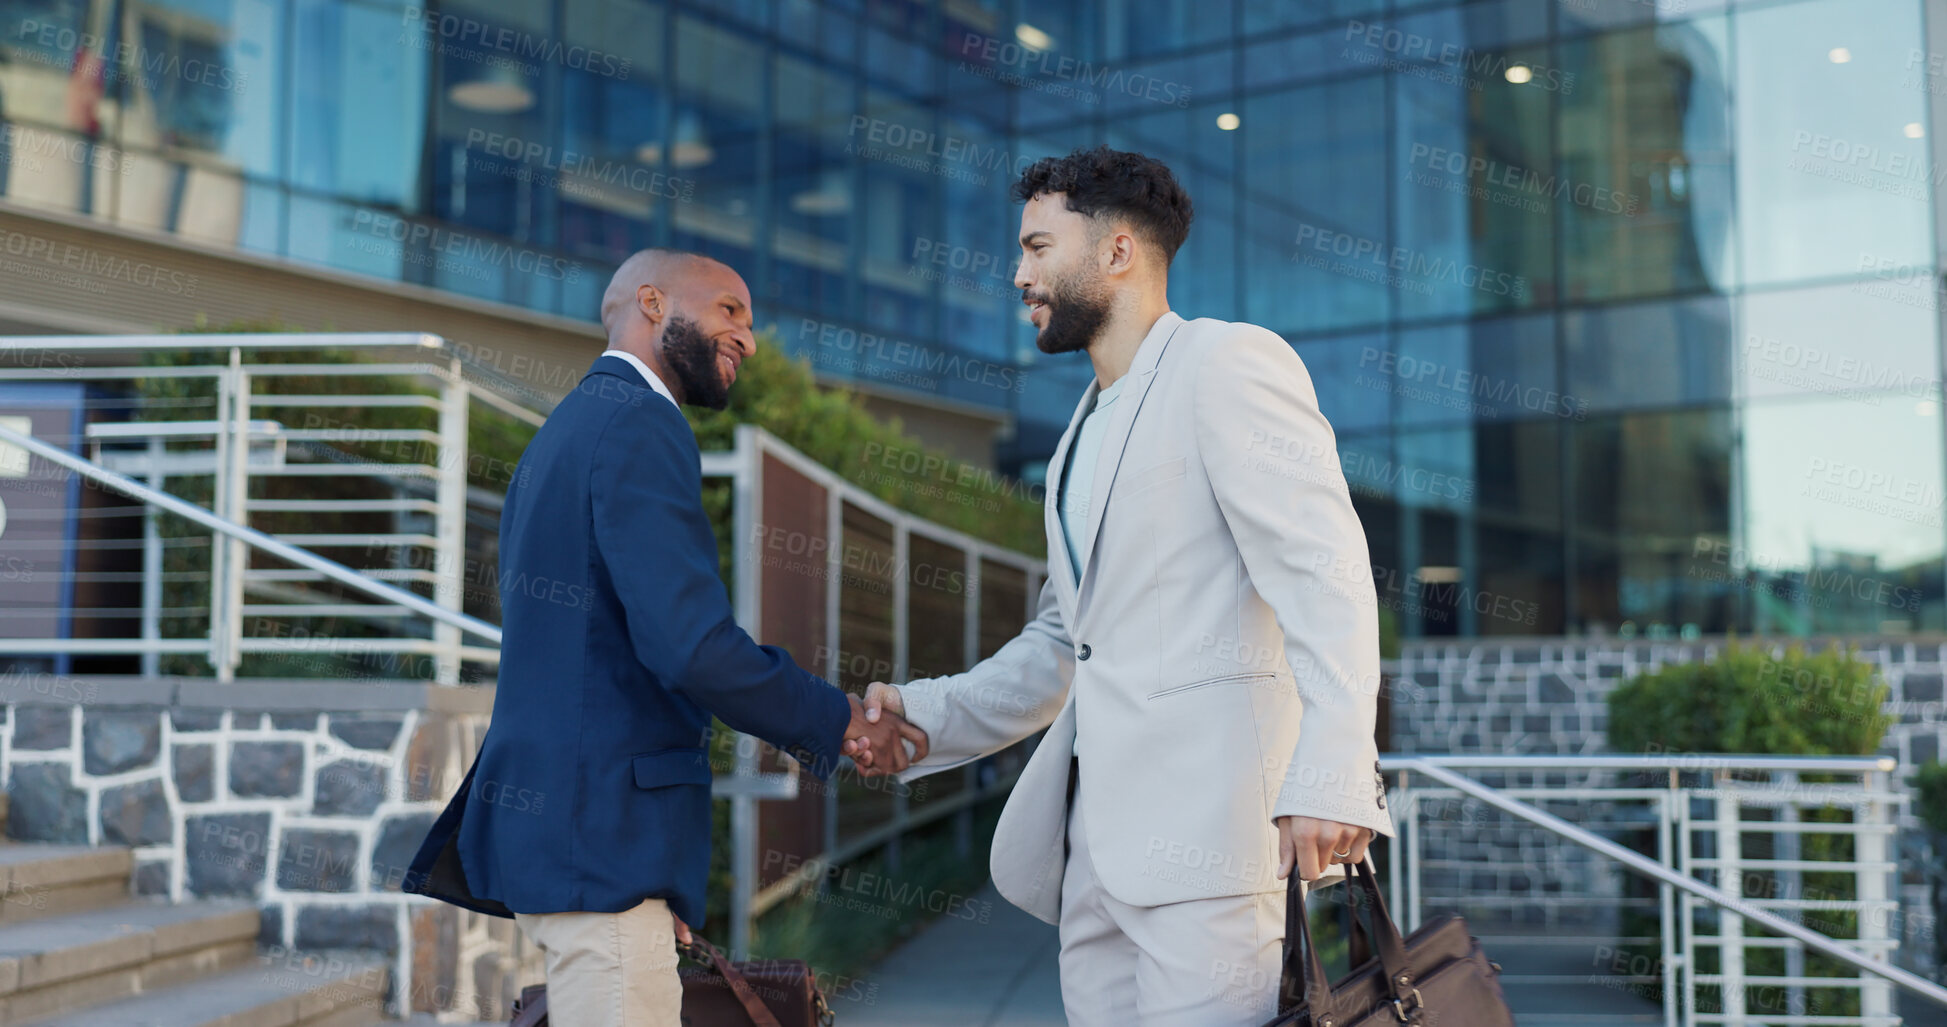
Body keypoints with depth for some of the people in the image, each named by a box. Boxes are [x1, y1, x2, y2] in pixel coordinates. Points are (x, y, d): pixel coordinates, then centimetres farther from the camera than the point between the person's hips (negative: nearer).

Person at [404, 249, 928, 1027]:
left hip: (546, 811, 10)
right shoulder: (641, 425, -11)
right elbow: (692, 645, -21)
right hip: (602, 825, -10)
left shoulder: (567, 429, 20)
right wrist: (837, 722, -8)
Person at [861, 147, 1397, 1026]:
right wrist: (921, 714, 14)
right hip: (1094, 835, 8)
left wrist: (1331, 780, -25)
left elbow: (1325, 575, -14)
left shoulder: (1229, 363, -3)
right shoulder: (1085, 434, 25)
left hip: (1207, 813, -8)